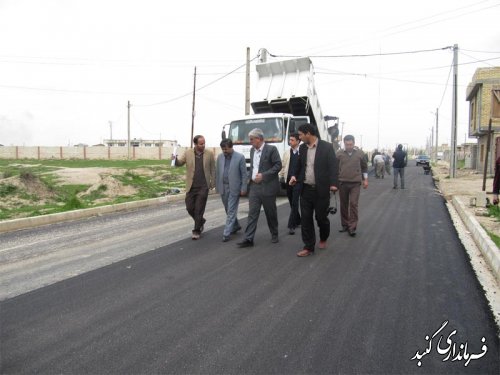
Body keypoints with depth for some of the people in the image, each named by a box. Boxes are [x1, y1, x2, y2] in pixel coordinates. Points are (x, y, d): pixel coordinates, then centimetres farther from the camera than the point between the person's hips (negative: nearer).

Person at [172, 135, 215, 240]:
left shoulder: (209, 154, 1)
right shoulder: (188, 153, 3)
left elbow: (213, 169, 5)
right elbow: (179, 163, 3)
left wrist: (213, 183, 1)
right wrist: (175, 159, -19)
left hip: (203, 187, -2)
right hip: (191, 187, 2)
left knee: (199, 209, 0)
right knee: (189, 207, 6)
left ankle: (196, 231, 13)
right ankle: (201, 221, 33)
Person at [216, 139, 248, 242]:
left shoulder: (240, 157, -8)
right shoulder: (220, 157, 6)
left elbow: (244, 174, -7)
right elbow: (217, 173, 10)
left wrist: (243, 188, -10)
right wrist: (217, 186, 8)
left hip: (234, 188, -5)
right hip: (223, 187, 5)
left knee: (231, 211, -3)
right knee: (228, 210, 16)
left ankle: (226, 233, 0)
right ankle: (236, 226, 36)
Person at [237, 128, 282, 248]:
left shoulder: (271, 149, -7)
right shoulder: (252, 150, 13)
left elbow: (278, 165, -11)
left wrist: (263, 175, -17)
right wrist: (250, 176, 5)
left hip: (267, 187, -5)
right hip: (254, 186, 5)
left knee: (271, 213, 8)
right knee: (252, 213, 0)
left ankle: (274, 235, 27)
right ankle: (248, 239, 1)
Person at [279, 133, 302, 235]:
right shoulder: (287, 153, 13)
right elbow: (283, 166, 13)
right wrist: (280, 177, 4)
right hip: (288, 180, 5)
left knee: (294, 203, -7)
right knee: (292, 203, 13)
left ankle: (291, 225, -5)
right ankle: (297, 221, 30)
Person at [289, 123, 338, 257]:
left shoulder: (326, 147, -8)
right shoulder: (302, 148, 8)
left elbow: (333, 166, -11)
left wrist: (333, 184, -23)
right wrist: (295, 176, 2)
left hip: (321, 190, -4)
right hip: (305, 189, 4)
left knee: (321, 217, 8)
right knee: (305, 219, 3)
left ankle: (323, 239, 36)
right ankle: (309, 247, 13)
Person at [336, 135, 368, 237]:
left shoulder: (360, 153, 1)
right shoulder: (339, 153, -1)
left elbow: (364, 167, 12)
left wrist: (365, 179, 9)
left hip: (355, 183, -1)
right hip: (342, 182, 1)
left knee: (353, 204, -6)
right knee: (343, 205, 8)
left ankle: (352, 227, -1)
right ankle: (345, 225, 21)